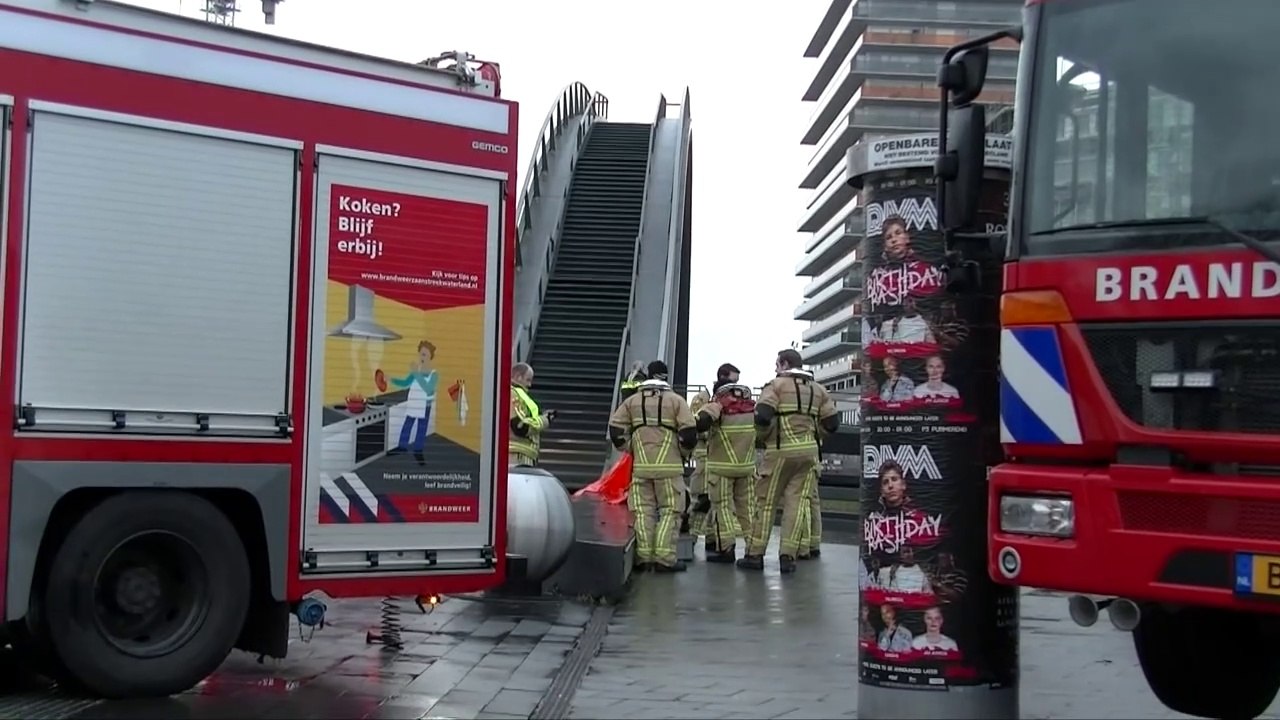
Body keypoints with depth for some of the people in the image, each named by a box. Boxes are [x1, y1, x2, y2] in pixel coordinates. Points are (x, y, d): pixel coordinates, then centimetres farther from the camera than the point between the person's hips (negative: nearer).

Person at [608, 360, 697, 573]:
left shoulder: (632, 401, 10)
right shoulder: (676, 400, 2)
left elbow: (616, 428, 6)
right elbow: (689, 432, -5)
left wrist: (629, 449, 18)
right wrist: (683, 452, 11)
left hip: (640, 466, 3)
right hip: (669, 466, -2)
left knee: (643, 511, 7)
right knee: (669, 511, 2)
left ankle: (644, 557, 3)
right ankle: (664, 557, -5)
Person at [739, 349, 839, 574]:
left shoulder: (777, 385, -3)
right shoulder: (818, 389, 14)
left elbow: (762, 416, -15)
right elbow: (832, 423, 11)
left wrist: (762, 436, 3)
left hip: (781, 451, -4)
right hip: (809, 452, 5)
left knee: (766, 502, 3)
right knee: (795, 503, 5)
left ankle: (755, 554, 7)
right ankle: (788, 556, 1)